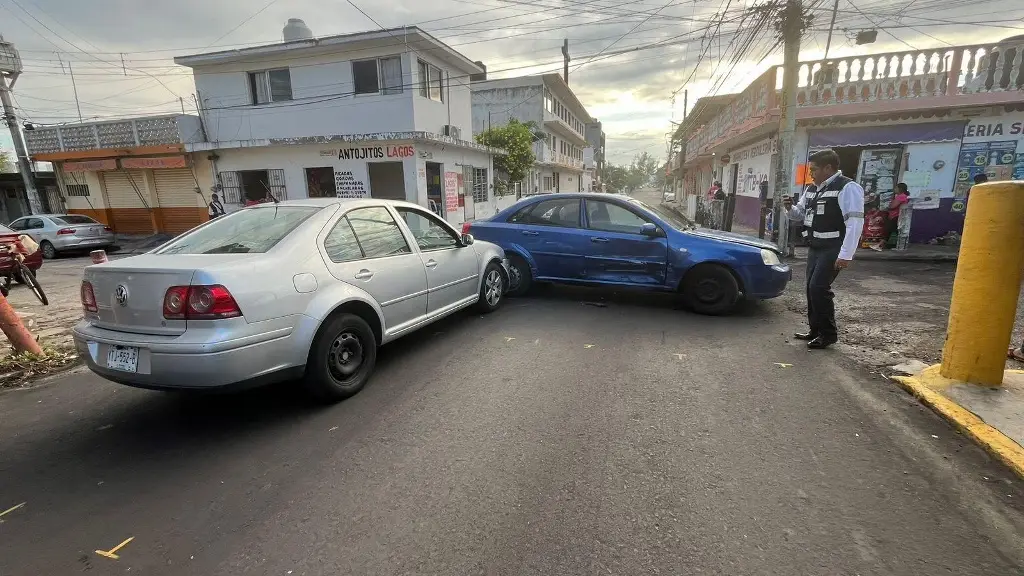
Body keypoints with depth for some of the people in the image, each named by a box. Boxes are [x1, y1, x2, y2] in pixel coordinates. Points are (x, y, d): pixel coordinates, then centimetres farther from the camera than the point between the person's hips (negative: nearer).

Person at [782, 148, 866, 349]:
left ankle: (829, 333, 2)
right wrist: (790, 208, 2)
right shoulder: (811, 189, 13)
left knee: (819, 288, -12)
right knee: (812, 288, 11)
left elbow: (855, 222, -19)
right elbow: (802, 214, 26)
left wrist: (846, 255, -24)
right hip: (815, 248, 9)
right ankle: (815, 329, 23)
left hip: (833, 249, -9)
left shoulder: (847, 188, -13)